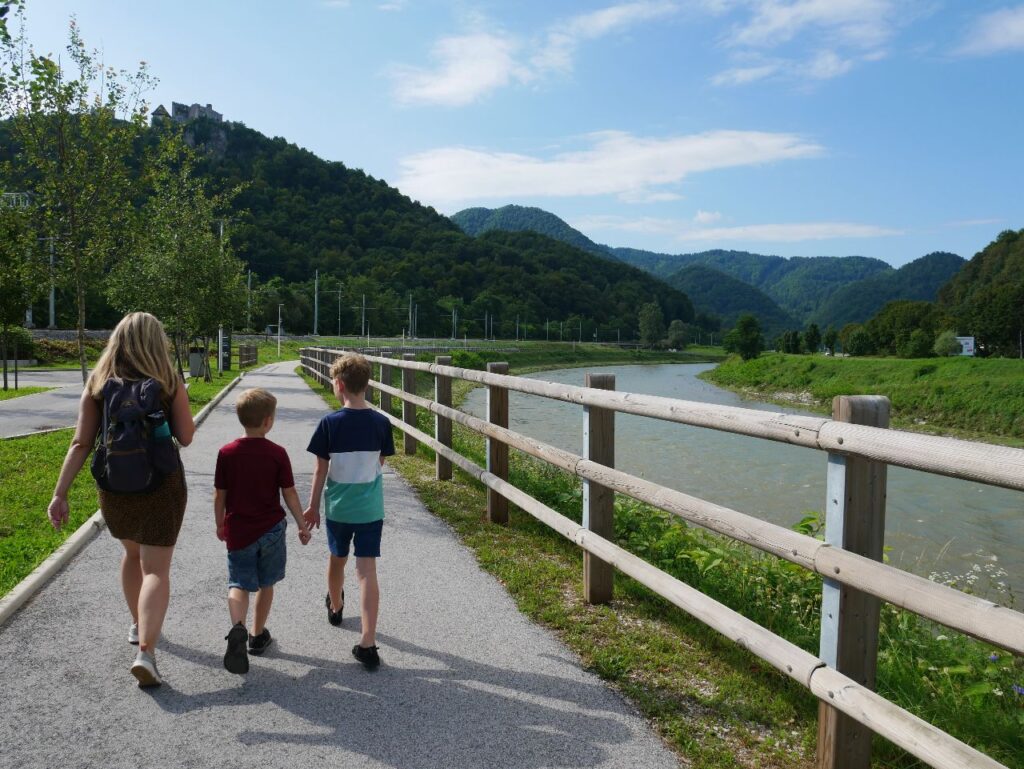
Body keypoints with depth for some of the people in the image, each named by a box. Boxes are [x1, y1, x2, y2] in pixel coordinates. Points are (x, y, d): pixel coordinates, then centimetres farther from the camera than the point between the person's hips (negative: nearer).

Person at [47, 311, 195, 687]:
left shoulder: (98, 383, -1)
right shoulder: (169, 383, -8)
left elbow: (81, 443, -6)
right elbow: (186, 437, -5)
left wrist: (60, 493, -5)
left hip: (114, 487, 4)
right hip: (161, 486, -4)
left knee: (132, 553, 27)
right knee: (155, 569, 1)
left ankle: (138, 625, 43)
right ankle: (145, 651, -12)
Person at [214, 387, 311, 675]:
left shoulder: (227, 453, -6)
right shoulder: (277, 454, -11)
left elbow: (220, 495, -1)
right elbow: (289, 493, -6)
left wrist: (220, 525, 15)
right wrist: (302, 525, 5)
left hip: (238, 531, 1)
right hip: (271, 529, 0)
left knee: (239, 583, 5)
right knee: (265, 584, 15)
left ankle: (238, 627, -21)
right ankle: (257, 635, 27)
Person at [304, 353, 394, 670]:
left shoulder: (330, 423, -12)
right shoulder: (381, 423, -6)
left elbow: (321, 469, -7)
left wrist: (313, 506, 4)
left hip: (338, 507, 0)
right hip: (371, 509, 0)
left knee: (337, 559, 23)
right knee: (367, 571, 0)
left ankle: (335, 607, 50)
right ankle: (367, 643, -4)